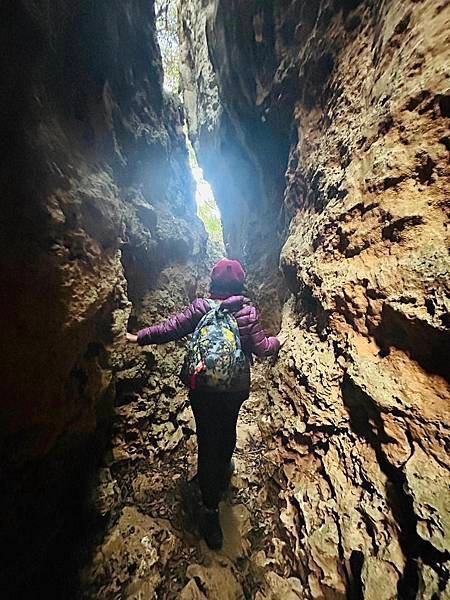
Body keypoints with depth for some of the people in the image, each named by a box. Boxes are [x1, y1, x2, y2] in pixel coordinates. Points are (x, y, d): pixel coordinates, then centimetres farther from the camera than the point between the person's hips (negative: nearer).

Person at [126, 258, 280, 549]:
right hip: (236, 387, 2)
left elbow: (171, 328, -10)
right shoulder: (248, 311, -9)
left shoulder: (201, 307, -8)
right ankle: (223, 469, 55)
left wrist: (140, 337, 2)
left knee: (208, 440, 14)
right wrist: (276, 341, 13)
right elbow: (260, 348, -8)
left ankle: (211, 508, 24)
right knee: (228, 429, 29)